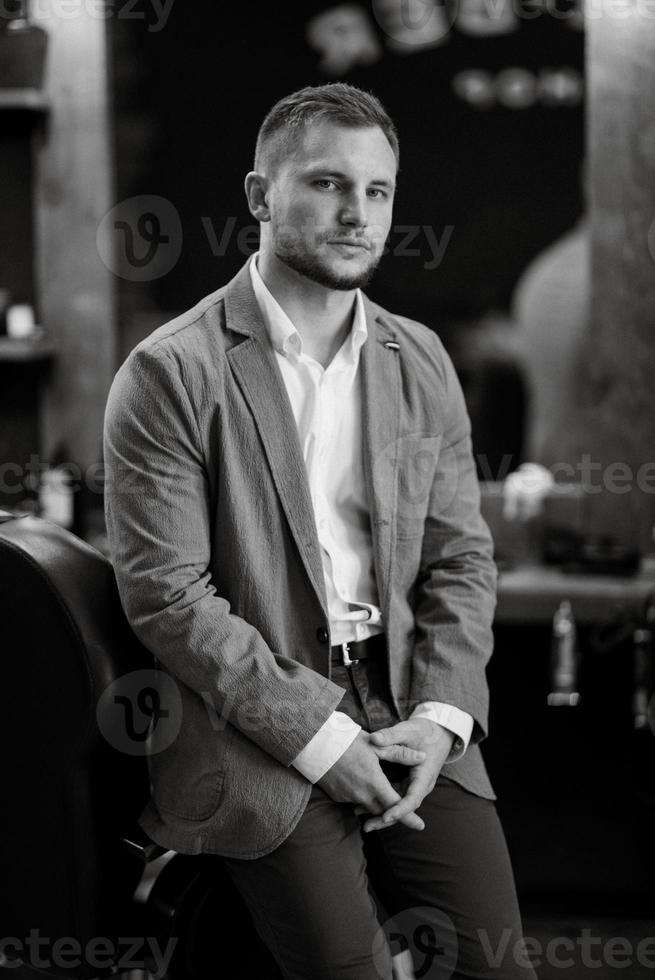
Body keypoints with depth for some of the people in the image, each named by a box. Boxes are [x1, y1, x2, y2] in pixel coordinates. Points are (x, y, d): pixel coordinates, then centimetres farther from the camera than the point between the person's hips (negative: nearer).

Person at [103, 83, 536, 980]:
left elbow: (461, 558, 11)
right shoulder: (172, 373, -7)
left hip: (409, 715, 5)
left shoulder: (420, 361, 11)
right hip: (255, 729, -4)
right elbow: (166, 595, -12)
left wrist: (439, 718, -5)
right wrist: (318, 736, -15)